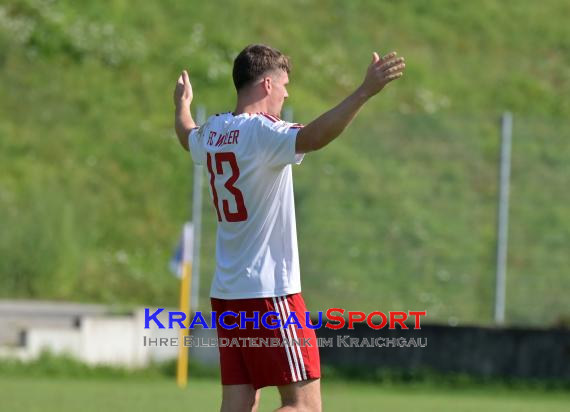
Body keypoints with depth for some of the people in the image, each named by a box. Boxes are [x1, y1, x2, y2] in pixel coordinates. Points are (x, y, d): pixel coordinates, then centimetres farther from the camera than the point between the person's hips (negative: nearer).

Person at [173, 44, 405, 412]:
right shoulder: (262, 132, -14)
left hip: (226, 292, 8)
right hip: (270, 292, -8)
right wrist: (364, 92, -43)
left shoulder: (213, 133, 11)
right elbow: (311, 138, -35)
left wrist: (182, 105, 58)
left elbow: (188, 136, 36)